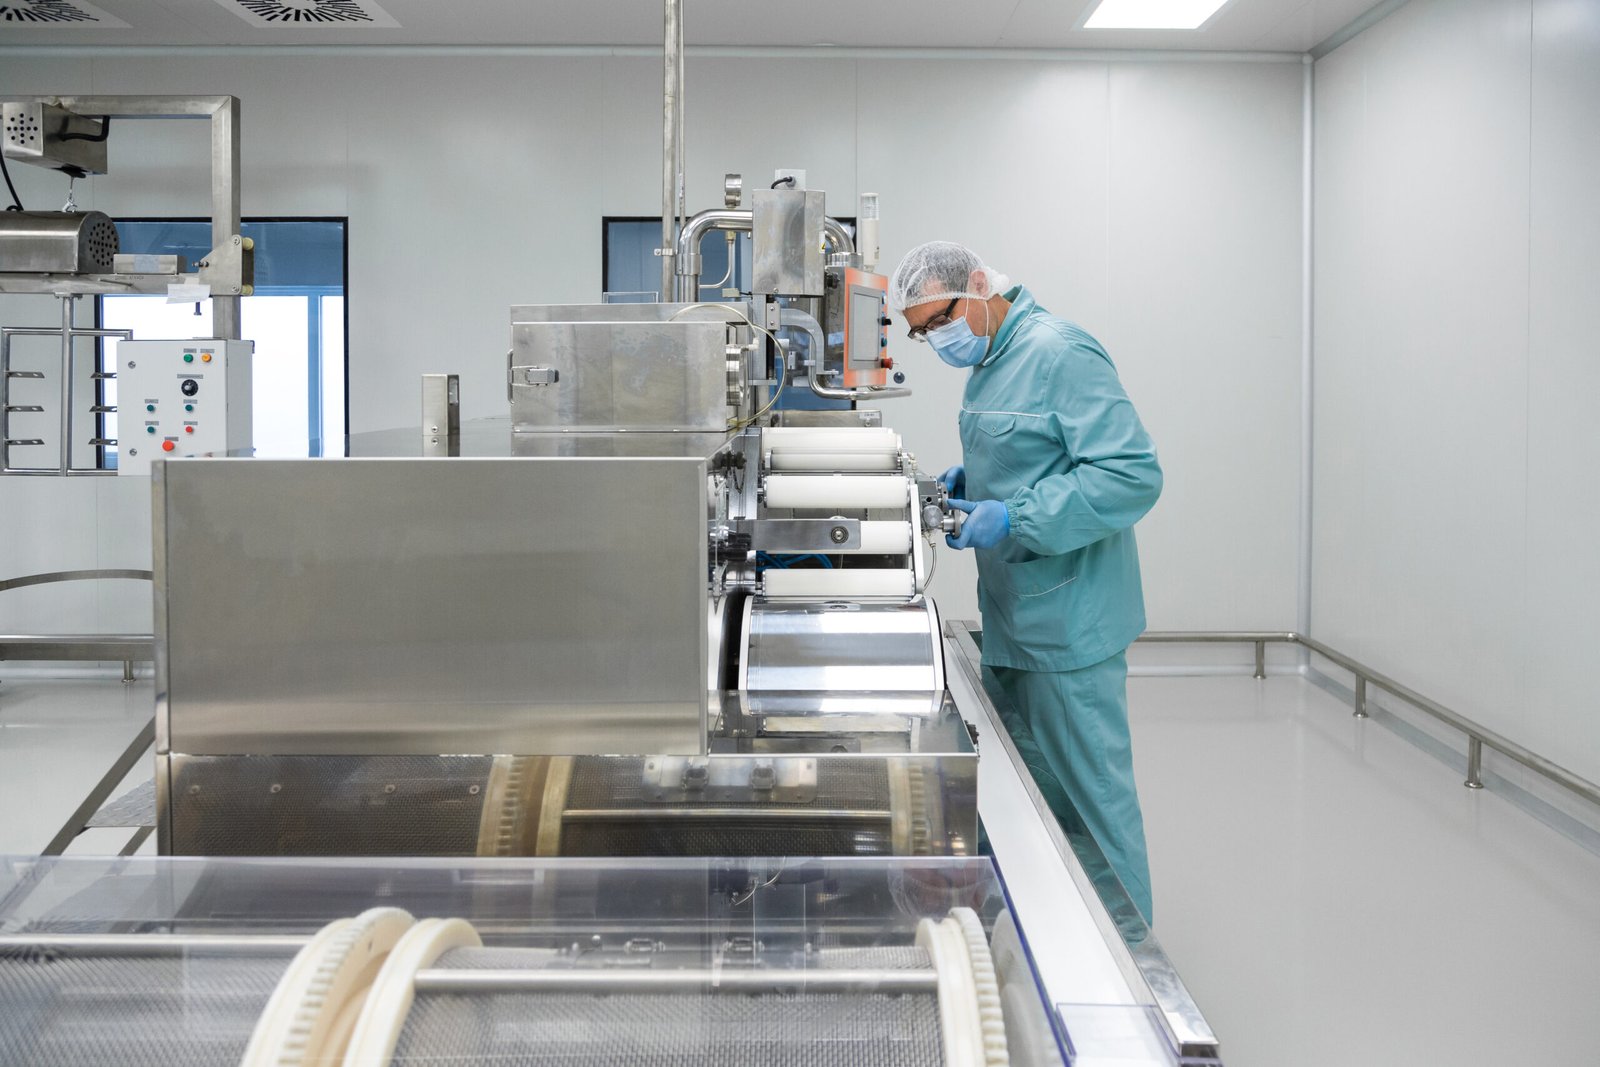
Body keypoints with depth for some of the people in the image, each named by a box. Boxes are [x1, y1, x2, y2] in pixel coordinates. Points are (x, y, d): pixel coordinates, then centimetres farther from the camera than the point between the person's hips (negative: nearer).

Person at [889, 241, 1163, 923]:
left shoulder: (1059, 353, -18)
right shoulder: (989, 361, 13)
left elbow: (1132, 474, -24)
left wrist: (1014, 519, -27)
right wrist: (968, 480, 7)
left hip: (1067, 620, -10)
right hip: (1015, 614, 10)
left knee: (1088, 790, -1)